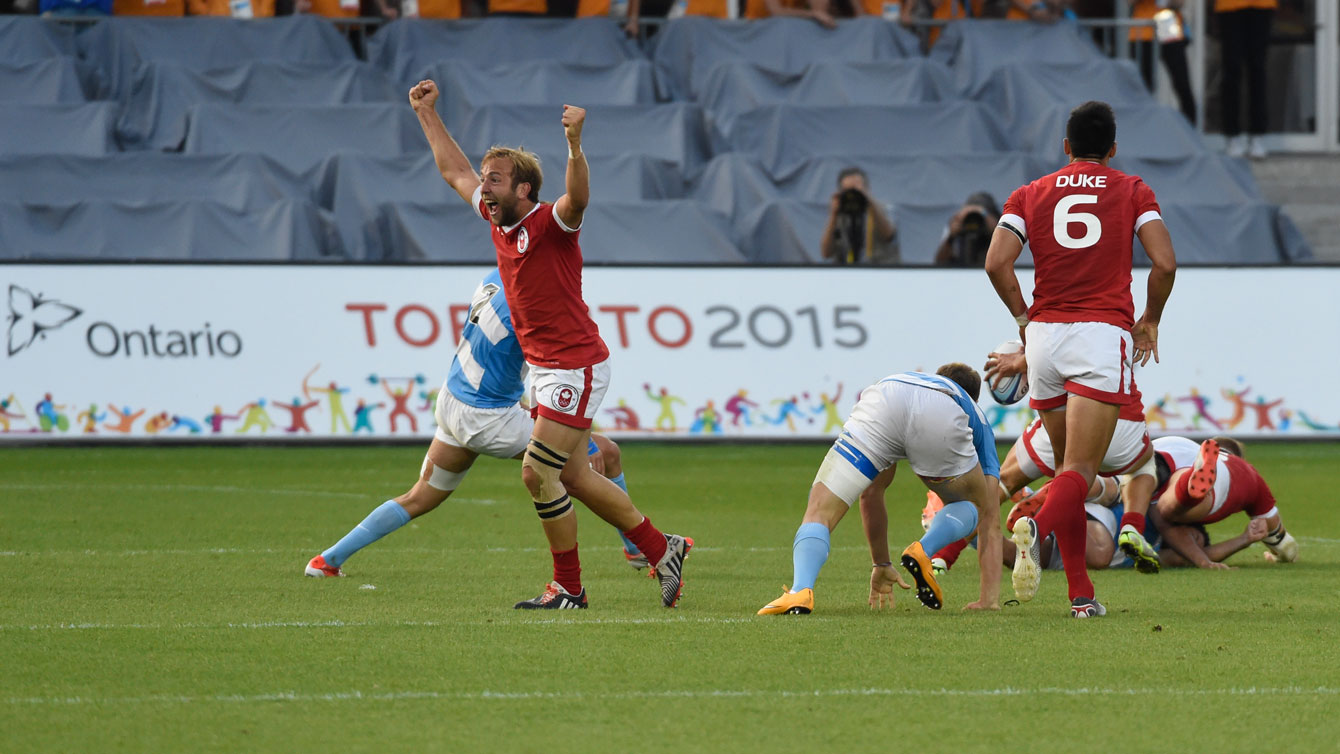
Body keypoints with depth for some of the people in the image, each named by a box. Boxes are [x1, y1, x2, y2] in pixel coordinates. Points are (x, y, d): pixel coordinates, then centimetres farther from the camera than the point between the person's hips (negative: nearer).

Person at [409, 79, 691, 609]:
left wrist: (575, 144, -54)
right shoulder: (499, 220, 8)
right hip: (543, 369, 9)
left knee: (538, 474, -10)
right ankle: (662, 550, 24)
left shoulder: (549, 223, -15)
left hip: (574, 367, -9)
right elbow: (454, 170, 23)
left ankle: (568, 588, 2)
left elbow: (578, 198, -39)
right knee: (573, 477, 12)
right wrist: (427, 113, 26)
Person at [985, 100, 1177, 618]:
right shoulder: (1132, 192, 7)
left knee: (1069, 466, 15)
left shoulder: (1030, 195, 11)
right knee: (1080, 470, -11)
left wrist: (1022, 316, 11)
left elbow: (997, 262, -3)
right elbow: (1164, 262, -4)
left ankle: (1080, 593, 10)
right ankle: (1037, 526, -43)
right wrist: (1150, 320, 12)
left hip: (1045, 333, 3)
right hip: (1105, 332, -3)